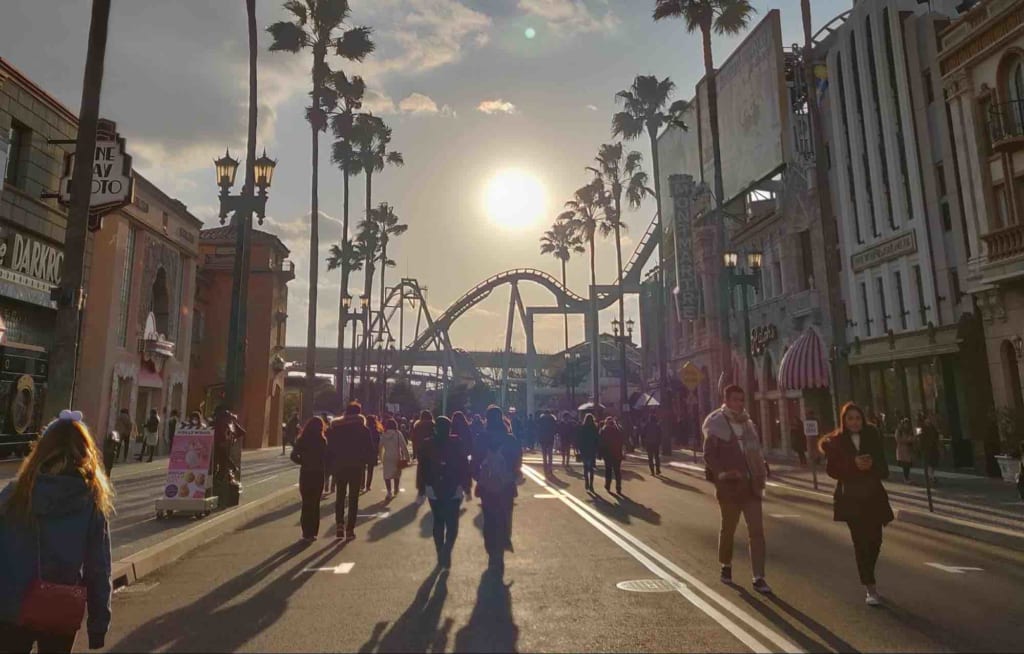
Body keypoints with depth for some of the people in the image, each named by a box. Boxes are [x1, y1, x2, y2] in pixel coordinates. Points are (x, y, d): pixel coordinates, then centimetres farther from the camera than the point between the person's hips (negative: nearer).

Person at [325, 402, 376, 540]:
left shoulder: (335, 427, 3)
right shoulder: (363, 428, -4)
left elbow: (329, 448, 0)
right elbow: (370, 450, -7)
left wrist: (331, 462, 8)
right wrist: (365, 461, 9)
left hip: (339, 466, 2)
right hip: (356, 466, -2)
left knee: (340, 495, 16)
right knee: (353, 498, 5)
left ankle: (339, 524, 1)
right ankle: (350, 529, 2)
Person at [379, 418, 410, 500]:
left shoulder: (383, 435, 0)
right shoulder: (398, 434, -7)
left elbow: (380, 447, 6)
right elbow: (404, 446, -10)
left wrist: (381, 458, 17)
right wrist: (406, 457, -7)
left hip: (387, 458, 0)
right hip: (397, 457, 0)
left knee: (387, 475, 3)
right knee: (396, 474, 17)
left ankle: (389, 492, -12)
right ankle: (396, 490, 30)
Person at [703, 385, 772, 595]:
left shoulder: (747, 424, 10)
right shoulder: (717, 425, -8)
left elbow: (756, 452, 15)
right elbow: (709, 455, -11)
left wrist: (760, 475, 4)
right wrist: (721, 473, -23)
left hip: (750, 485, 4)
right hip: (729, 486, -4)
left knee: (757, 531, -3)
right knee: (728, 529, 12)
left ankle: (758, 578, 1)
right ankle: (726, 566, 33)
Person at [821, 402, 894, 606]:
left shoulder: (872, 436, 2)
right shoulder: (835, 441, -4)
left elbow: (882, 463, 4)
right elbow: (832, 469, -7)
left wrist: (872, 465, -18)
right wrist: (853, 465, -21)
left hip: (873, 495, 3)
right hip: (850, 497, -2)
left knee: (875, 540, 6)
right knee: (861, 541, -3)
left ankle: (867, 578, 32)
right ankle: (870, 588, 3)